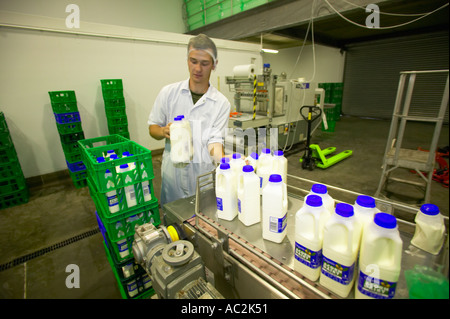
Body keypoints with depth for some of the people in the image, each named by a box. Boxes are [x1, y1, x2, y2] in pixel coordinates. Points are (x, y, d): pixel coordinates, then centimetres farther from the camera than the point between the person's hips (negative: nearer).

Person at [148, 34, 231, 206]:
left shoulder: (221, 103, -3)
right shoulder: (168, 92, 1)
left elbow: (215, 140, -7)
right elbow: (152, 127, 8)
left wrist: (223, 162, -27)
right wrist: (164, 131, -15)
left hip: (204, 176, -1)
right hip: (173, 173, 1)